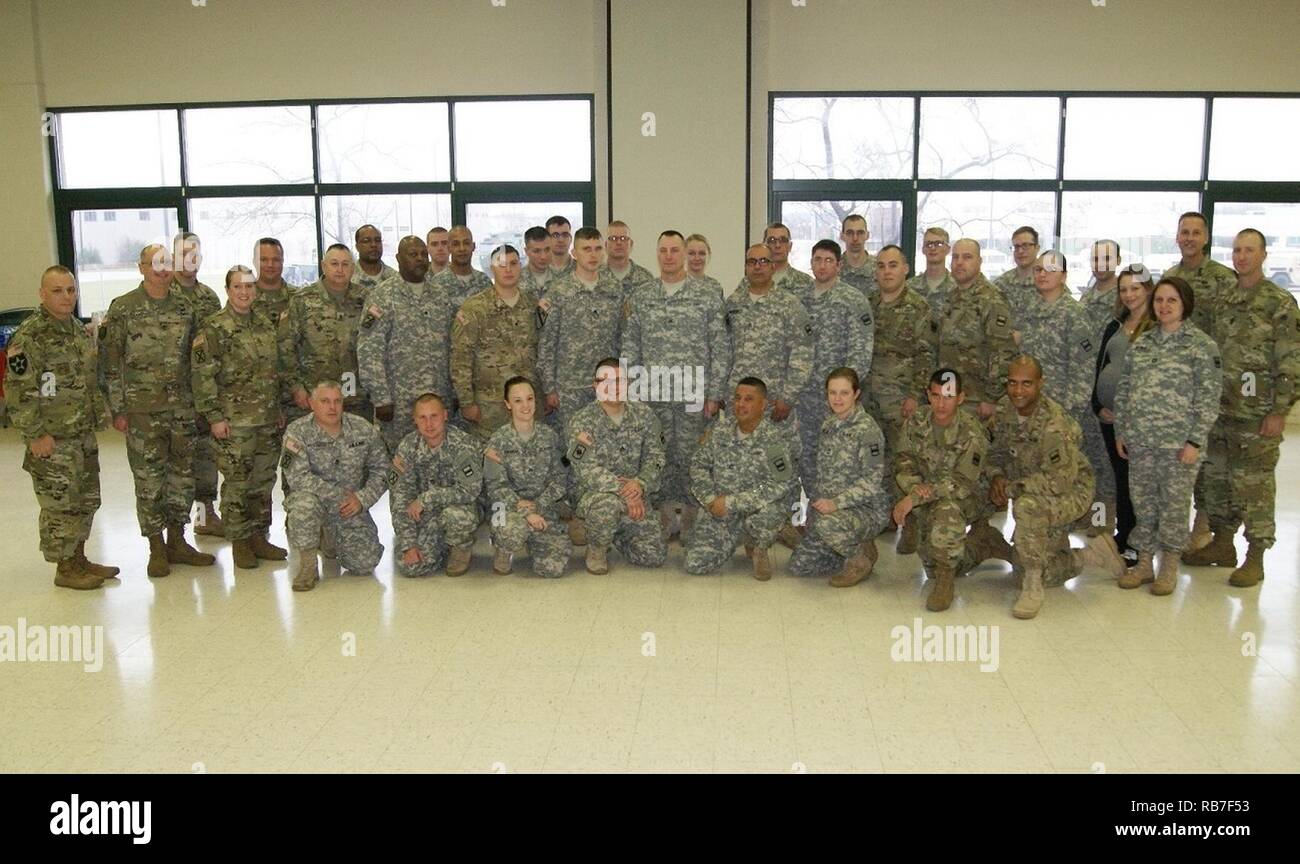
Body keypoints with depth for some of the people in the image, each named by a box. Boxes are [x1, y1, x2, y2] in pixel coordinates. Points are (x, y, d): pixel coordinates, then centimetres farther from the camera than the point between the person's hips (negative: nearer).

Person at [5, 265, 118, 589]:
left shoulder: (80, 329, 10)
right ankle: (65, 569, 13)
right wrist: (36, 434, -18)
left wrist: (96, 414, 16)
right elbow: (17, 390, -18)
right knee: (60, 505, 1)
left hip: (84, 435, 8)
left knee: (86, 500, 15)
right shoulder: (29, 336, -15)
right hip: (52, 439, -8)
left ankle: (79, 559, 28)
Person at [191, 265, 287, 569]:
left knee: (264, 480, 11)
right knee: (237, 483, 0)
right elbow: (202, 376, -11)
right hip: (234, 421, -6)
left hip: (268, 420, 6)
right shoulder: (214, 329, -8)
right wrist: (214, 417, -15)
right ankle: (239, 541, 11)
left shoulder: (266, 326, 12)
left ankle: (259, 536, 22)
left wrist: (280, 408, 16)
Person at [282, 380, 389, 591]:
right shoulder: (297, 432, -12)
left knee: (366, 562, -12)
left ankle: (329, 541, 24)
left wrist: (362, 498, -12)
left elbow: (380, 469, 3)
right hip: (315, 500, -3)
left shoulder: (363, 430, -4)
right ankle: (308, 565, -14)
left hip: (351, 508, 3)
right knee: (305, 503, -39)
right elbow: (298, 478, -23)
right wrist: (339, 495, -24)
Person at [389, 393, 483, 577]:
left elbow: (470, 490, -27)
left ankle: (462, 547, -2)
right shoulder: (407, 447, -8)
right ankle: (443, 547, 18)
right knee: (409, 566, -16)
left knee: (455, 515, -38)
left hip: (460, 507, -3)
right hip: (425, 514, 3)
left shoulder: (463, 444, -19)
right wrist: (408, 544, -13)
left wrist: (426, 498, -26)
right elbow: (399, 497, -7)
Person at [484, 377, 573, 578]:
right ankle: (504, 552, -1)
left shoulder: (549, 435, 5)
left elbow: (559, 478, 3)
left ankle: (533, 544, 19)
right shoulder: (499, 440, -3)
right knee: (513, 530, -39)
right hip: (510, 507, -2)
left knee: (554, 568, -17)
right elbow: (496, 486, -9)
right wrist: (525, 511, -22)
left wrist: (537, 505, -13)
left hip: (543, 509, 3)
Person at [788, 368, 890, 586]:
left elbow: (873, 481, -20)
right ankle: (855, 550, 19)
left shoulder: (867, 429, -15)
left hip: (868, 509, -7)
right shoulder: (828, 425, 8)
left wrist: (837, 502, -28)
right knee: (799, 565, -1)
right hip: (832, 508, 7)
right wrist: (820, 503, 6)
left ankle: (862, 558, -7)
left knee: (827, 524, -38)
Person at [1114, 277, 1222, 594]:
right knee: (1142, 501, 10)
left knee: (1174, 502, 3)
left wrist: (1195, 440, -12)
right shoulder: (1140, 343, 11)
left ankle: (1169, 568, 16)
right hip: (1139, 440, 4)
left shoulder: (1202, 345, -3)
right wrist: (1120, 432, 9)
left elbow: (1208, 397, -7)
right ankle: (1143, 563, 22)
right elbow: (1123, 390, 14)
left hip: (1179, 441, -4)